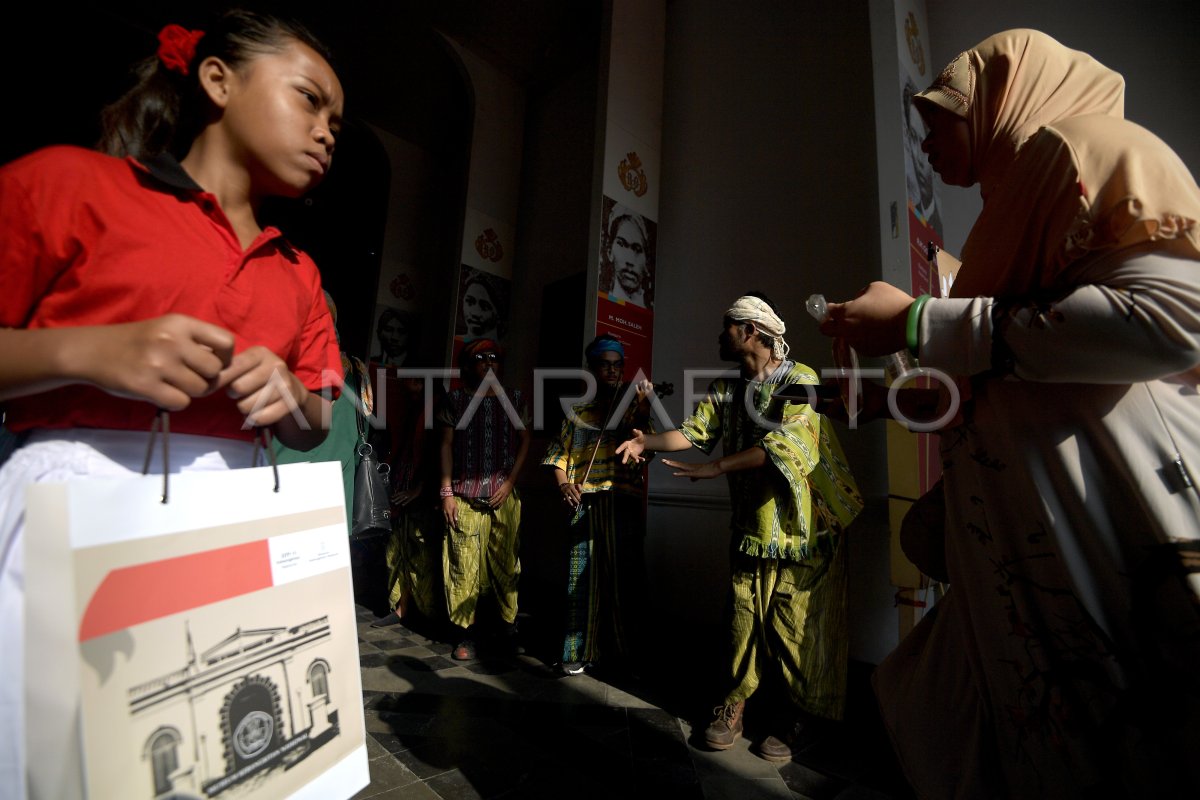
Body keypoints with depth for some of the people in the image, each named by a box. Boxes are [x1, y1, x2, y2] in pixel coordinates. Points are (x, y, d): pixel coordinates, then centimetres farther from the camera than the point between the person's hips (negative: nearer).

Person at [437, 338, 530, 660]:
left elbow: (524, 441, 10)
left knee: (506, 563, 4)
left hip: (503, 495, 1)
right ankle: (466, 633, 14)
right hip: (464, 496, -1)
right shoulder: (456, 398, 6)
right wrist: (446, 491, 0)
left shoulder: (514, 398, 8)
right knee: (463, 565, -1)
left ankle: (507, 626, 20)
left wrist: (510, 481, 0)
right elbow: (446, 445, 5)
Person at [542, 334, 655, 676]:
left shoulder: (632, 409, 9)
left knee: (624, 573, 3)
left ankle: (628, 650, 19)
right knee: (582, 574, 3)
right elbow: (558, 455, 11)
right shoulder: (578, 413, 14)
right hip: (583, 501, 1)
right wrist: (563, 483, -8)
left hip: (623, 500, -1)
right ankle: (579, 651, 16)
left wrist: (644, 406, -29)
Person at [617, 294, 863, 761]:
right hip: (751, 527, 5)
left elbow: (784, 444, -23)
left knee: (799, 624, 3)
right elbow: (694, 431, -1)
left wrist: (714, 468, -27)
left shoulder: (799, 380, -10)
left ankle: (807, 717, 22)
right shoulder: (725, 390, 10)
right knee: (744, 618, 9)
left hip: (802, 526, -5)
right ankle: (734, 704, 25)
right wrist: (648, 441, -19)